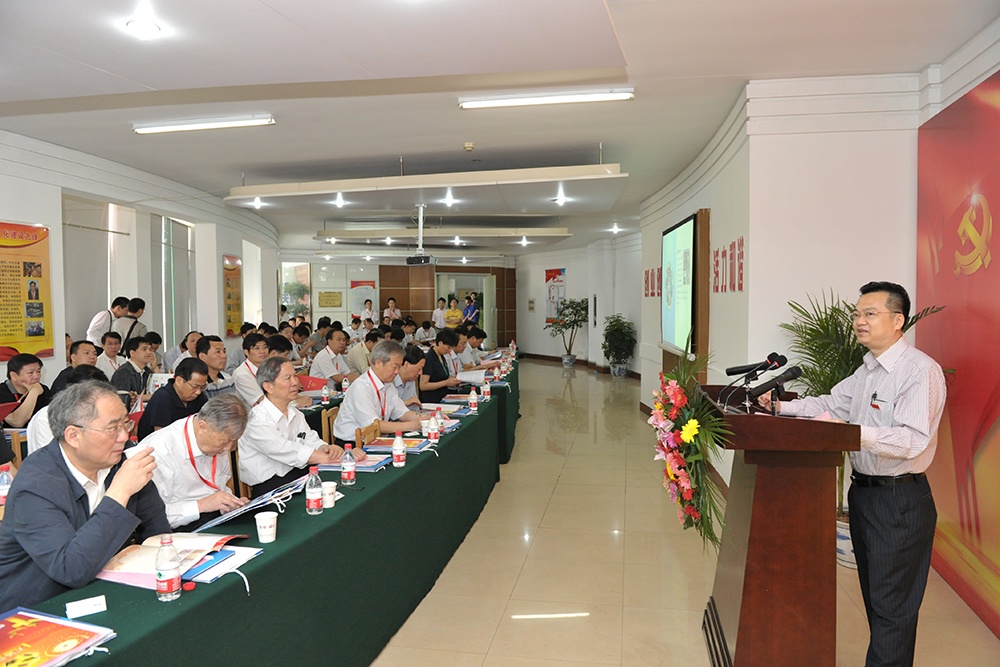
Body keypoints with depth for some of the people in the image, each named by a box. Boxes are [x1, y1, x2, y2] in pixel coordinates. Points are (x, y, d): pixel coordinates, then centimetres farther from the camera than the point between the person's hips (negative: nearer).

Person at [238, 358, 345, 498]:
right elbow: (295, 455, -21)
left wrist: (328, 448, -18)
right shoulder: (257, 420, -15)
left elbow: (311, 441, 6)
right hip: (268, 485, -8)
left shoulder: (293, 411, 13)